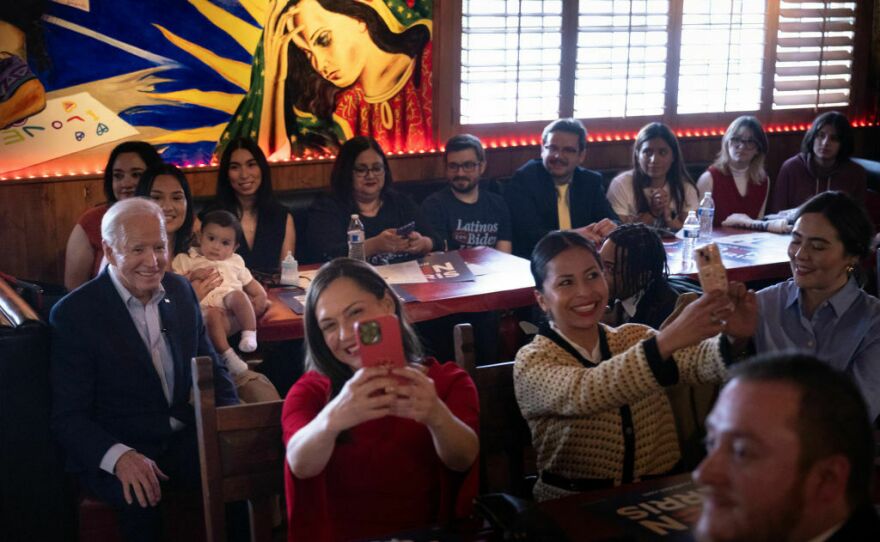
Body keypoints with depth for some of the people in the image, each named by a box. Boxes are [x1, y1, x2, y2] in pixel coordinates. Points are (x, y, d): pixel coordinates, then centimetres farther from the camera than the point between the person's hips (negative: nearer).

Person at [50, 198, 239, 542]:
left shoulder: (180, 290, 7)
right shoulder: (74, 313, -9)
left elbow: (210, 366, 15)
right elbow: (68, 416, -9)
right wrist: (119, 456, -28)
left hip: (184, 440, 4)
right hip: (110, 453, -4)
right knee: (142, 498, -34)